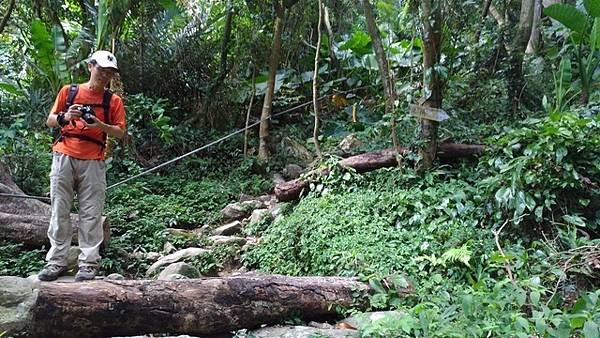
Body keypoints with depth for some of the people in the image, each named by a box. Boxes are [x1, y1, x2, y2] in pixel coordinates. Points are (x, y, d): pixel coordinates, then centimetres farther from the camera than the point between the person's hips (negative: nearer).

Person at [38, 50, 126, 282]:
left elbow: (120, 132, 3)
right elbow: (50, 121, 13)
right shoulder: (68, 91, 12)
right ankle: (56, 262, 8)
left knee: (91, 214, -3)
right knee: (59, 211, 2)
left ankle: (88, 264, 1)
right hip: (64, 158, 1)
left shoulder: (113, 100, 9)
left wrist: (100, 125, -15)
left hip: (93, 162, -1)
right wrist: (64, 117, -8)